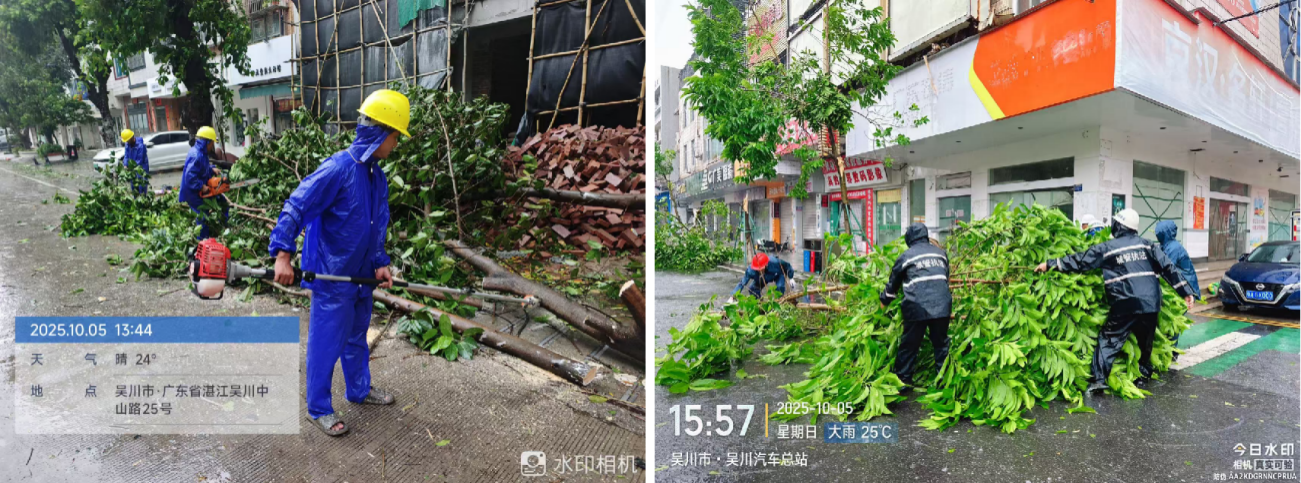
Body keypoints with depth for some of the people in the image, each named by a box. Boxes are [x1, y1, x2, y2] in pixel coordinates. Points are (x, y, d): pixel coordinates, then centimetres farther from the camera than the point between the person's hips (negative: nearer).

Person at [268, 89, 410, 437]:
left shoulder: (377, 176, 4)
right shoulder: (338, 168, -22)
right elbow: (296, 207, -22)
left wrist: (379, 263, 3)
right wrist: (283, 255, -25)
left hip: (361, 275, 8)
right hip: (331, 277, -8)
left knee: (356, 337, 23)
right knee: (326, 344, 4)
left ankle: (360, 390, 41)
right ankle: (318, 408, 21)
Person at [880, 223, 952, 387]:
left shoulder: (906, 256, 7)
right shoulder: (941, 252, 17)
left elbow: (893, 283, 16)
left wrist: (884, 301, 32)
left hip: (917, 308, -3)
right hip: (942, 306, 3)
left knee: (909, 345, 5)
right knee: (941, 344, 13)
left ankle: (902, 380, 9)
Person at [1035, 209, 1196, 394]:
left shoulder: (1107, 248, 1)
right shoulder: (1145, 244, 12)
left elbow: (1079, 261, 1)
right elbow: (1167, 267, 11)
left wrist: (1050, 264, 7)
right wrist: (1185, 291, 14)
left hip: (1126, 304, -4)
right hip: (1151, 303, 4)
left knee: (1108, 339, 2)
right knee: (1145, 341, 21)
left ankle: (1099, 380, -9)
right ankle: (1144, 375, 31)